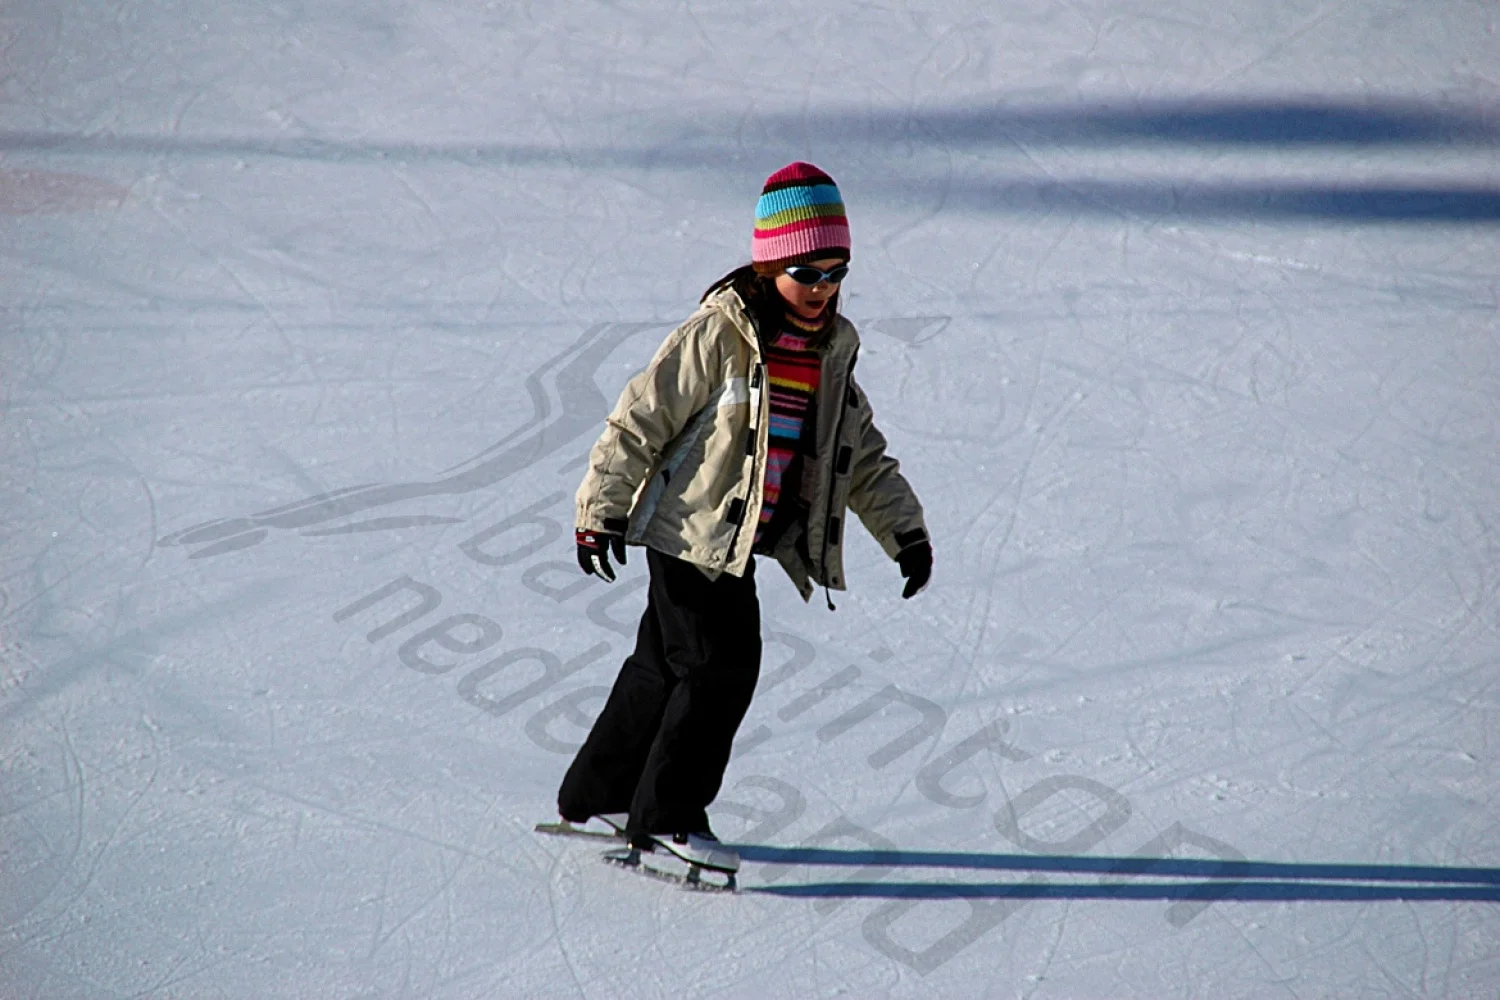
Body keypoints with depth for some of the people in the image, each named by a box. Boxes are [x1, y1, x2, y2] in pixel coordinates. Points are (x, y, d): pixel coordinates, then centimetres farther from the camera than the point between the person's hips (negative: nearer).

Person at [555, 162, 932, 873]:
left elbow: (861, 455, 17)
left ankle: (596, 793, 29)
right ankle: (667, 815, 1)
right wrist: (600, 511, -15)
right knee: (722, 666, -10)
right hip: (692, 530, -7)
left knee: (665, 666, 15)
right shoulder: (719, 334, -14)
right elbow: (640, 420, -12)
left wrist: (904, 530, 10)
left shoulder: (830, 349, 9)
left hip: (742, 542, 7)